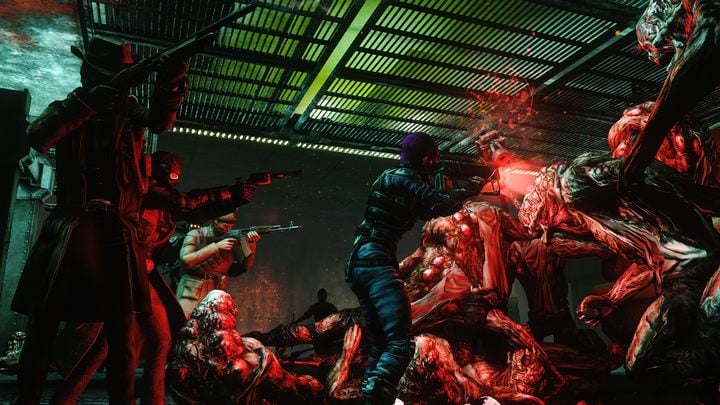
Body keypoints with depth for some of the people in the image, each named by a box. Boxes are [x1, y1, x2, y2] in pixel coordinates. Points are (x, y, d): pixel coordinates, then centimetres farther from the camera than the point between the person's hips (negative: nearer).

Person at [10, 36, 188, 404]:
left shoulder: (130, 110, 12)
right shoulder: (65, 108, 12)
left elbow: (160, 120, -10)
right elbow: (38, 139, -7)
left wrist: (169, 83, -30)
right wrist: (85, 102, -17)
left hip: (119, 230, 0)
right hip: (69, 227, 0)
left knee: (122, 329, 0)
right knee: (43, 323, 1)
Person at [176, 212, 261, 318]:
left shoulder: (232, 237, 6)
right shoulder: (196, 235, -2)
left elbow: (246, 265, 4)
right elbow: (186, 260, -17)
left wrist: (252, 244, -14)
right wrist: (216, 246, -19)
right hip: (192, 290, -3)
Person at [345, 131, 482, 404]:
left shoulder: (393, 178, 24)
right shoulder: (402, 177, -5)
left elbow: (427, 211, 33)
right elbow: (443, 206, -9)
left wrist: (465, 192, 31)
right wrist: (445, 185, 11)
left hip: (359, 264, 10)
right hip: (376, 261, -10)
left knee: (380, 347, 13)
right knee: (401, 344, -18)